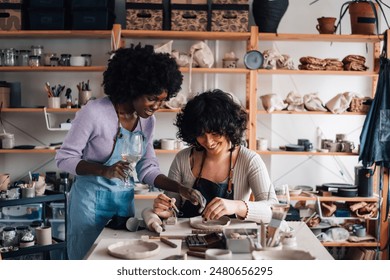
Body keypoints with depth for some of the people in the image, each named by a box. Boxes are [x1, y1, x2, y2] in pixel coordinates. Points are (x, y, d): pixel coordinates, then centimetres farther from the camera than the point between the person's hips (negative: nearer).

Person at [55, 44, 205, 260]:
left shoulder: (147, 121, 0)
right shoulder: (94, 112, -18)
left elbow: (147, 170, 7)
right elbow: (64, 158, -13)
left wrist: (180, 189, -6)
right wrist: (105, 170, -28)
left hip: (125, 200, 6)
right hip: (91, 201, -5)